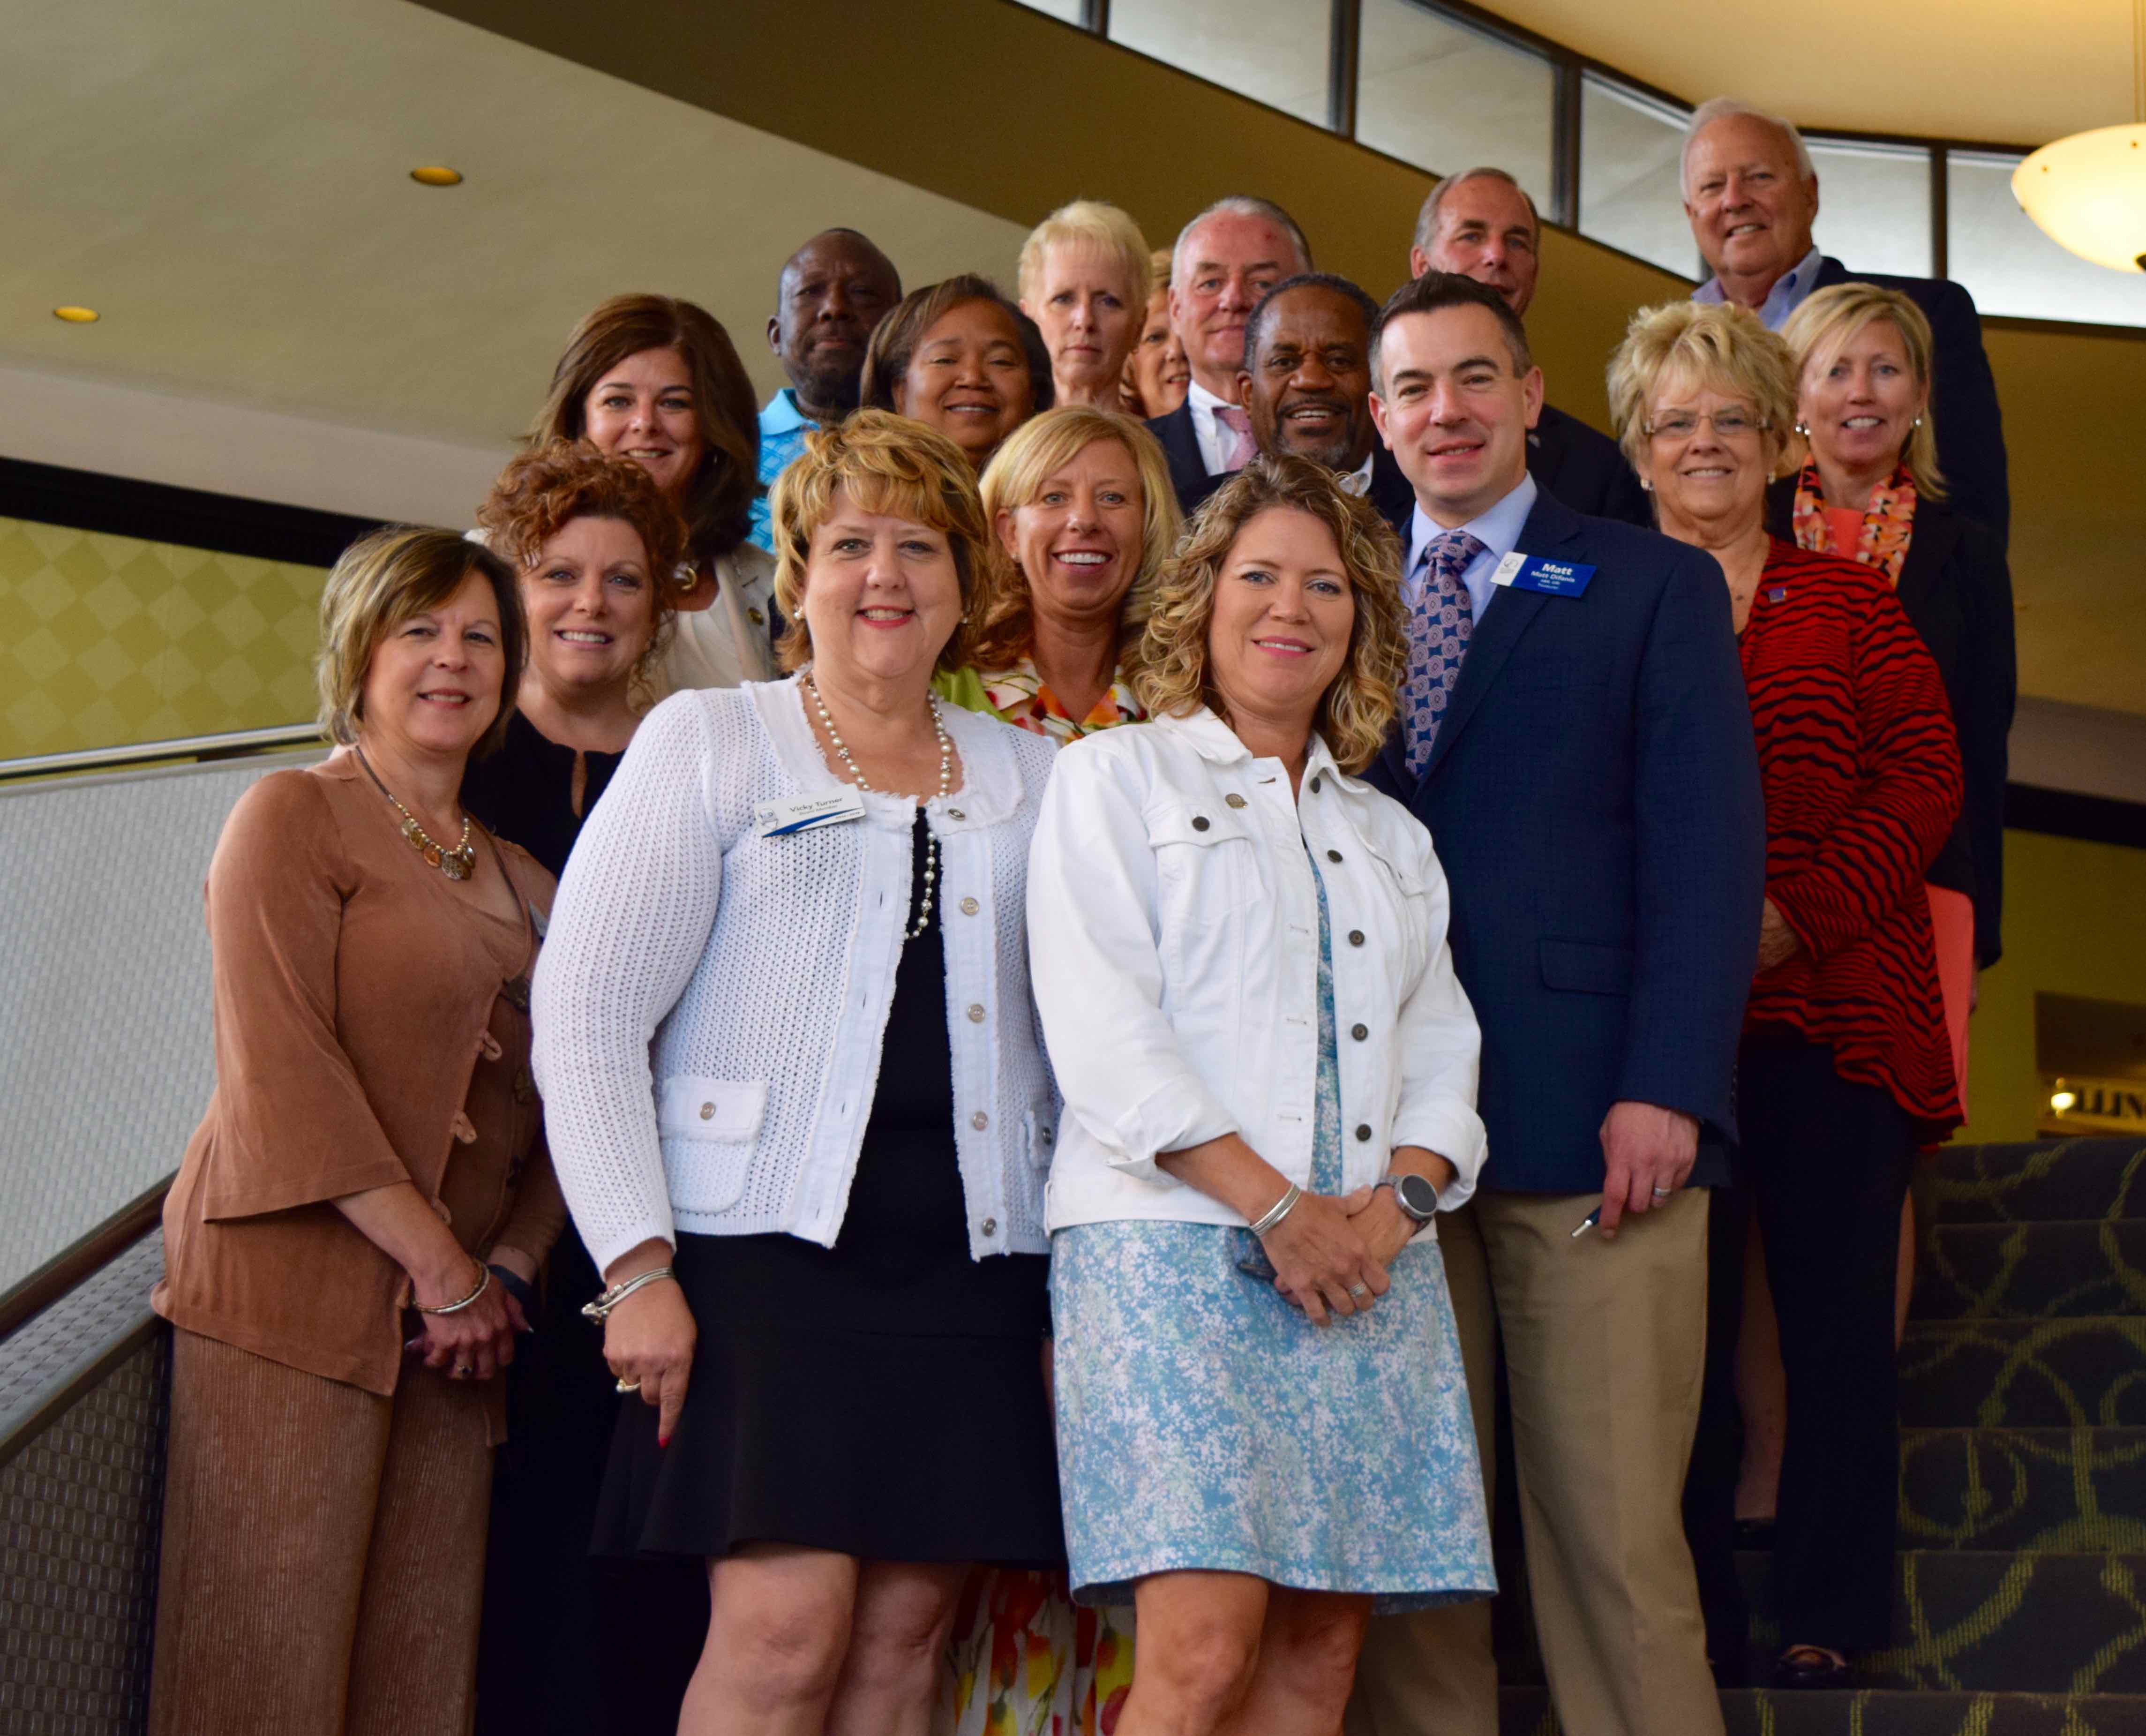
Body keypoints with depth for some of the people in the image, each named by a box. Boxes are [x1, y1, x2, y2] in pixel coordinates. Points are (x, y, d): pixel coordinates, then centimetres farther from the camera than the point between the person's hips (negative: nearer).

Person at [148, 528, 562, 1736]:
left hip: (461, 1313, 6)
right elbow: (280, 1069, -10)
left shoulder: (522, 882, 20)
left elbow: (559, 1104, 16)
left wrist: (510, 1267, -2)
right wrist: (444, 1266, -12)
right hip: (296, 1292, -6)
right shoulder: (295, 817, 1)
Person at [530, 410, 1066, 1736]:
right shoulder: (707, 743, 6)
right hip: (768, 1244, -3)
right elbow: (584, 1015, -1)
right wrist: (638, 1263, -9)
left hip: (971, 1266, 4)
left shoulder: (1033, 780, 16)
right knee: (785, 1623, -13)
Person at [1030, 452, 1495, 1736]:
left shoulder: (1391, 837, 25)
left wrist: (1397, 1201, -5)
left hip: (1370, 1260, 5)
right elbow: (1101, 1035, -4)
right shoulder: (1116, 777, 9)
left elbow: (1443, 1057, 17)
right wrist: (1276, 1209, -12)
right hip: (1175, 1242, -5)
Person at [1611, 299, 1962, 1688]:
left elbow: (1924, 781, 1)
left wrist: (1800, 915, -11)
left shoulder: (1848, 602, 10)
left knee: (1837, 1315, 2)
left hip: (1832, 1008, 0)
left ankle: (1830, 1621, 10)